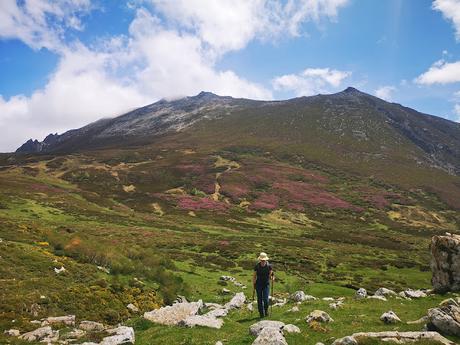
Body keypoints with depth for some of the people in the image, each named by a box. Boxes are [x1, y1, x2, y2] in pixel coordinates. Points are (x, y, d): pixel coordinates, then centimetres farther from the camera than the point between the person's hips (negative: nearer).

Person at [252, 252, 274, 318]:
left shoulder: (269, 266, -7)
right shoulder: (257, 266, -6)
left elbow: (271, 275, 1)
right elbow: (254, 276, 2)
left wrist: (272, 278, -19)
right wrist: (253, 284, -4)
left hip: (266, 284, -1)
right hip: (258, 285, 1)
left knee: (265, 299, -8)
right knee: (260, 299, 3)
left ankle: (266, 310, 21)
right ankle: (261, 313, 16)